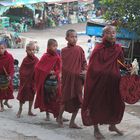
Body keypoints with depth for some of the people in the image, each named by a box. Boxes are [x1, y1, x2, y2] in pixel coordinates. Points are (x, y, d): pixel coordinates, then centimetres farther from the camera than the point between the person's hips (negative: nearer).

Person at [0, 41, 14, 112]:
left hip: (7, 76, 0)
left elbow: (11, 67, -17)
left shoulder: (9, 56, -13)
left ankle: (6, 102, 38)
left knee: (9, 90, 11)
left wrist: (10, 76, -30)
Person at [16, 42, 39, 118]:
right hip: (25, 80, -2)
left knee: (31, 95, 11)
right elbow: (21, 70, -7)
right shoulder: (25, 60, -10)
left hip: (33, 80, 3)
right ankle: (20, 110, 24)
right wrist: (22, 78, -12)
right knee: (22, 95, 6)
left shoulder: (36, 60, -4)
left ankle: (30, 111, 23)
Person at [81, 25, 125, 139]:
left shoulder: (118, 49, 5)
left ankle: (112, 125, 33)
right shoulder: (98, 49, -10)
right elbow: (93, 68, -12)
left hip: (113, 82, 5)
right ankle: (96, 129, 16)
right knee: (97, 104, 4)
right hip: (99, 81, -5)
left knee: (116, 103, 12)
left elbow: (122, 66, 11)